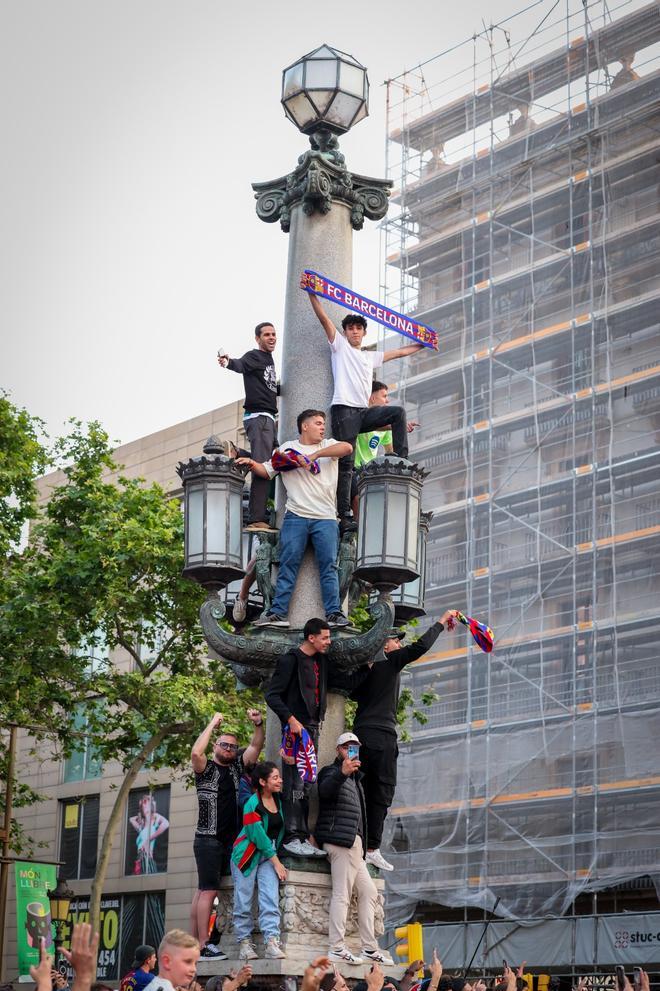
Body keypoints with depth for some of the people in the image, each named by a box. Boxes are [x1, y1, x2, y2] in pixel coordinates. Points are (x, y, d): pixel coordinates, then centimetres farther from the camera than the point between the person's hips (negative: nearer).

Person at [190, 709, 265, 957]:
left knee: (203, 891, 8)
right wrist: (213, 724, -16)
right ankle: (204, 945, -14)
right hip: (208, 839, -6)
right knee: (208, 890, -12)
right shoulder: (206, 768, -2)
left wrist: (258, 724, -9)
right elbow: (196, 753, -23)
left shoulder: (236, 767, 14)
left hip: (229, 841, 6)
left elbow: (256, 746, 8)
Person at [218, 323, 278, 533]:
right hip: (257, 416, -10)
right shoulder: (254, 356, -6)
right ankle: (257, 520, -22)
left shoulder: (269, 359, 21)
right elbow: (240, 365, -29)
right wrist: (229, 362, -50)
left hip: (269, 418, 10)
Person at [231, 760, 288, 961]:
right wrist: (276, 861, -12)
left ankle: (272, 943, -17)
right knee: (244, 901, -2)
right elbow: (258, 835, -16)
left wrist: (276, 857, 11)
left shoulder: (279, 800, 6)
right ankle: (244, 942, 6)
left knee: (270, 899, -10)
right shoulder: (252, 805, -15)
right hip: (248, 854, -5)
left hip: (270, 854, 5)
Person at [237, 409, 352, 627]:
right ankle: (277, 613, -6)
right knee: (288, 564, -5)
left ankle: (334, 613, -3)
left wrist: (314, 455, -12)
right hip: (296, 517, 0)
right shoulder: (288, 448, 15)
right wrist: (252, 464, -8)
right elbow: (267, 471, 14)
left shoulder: (328, 445, 14)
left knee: (328, 566, -3)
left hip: (326, 518, 0)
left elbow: (347, 448, -7)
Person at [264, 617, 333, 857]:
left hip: (312, 728, 8)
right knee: (295, 784, -11)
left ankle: (303, 838, 12)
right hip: (296, 727, -8)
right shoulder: (291, 660, -9)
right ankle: (292, 837, -11)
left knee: (306, 785, 9)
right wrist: (290, 719, -20)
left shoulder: (321, 660, 15)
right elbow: (271, 694, -13)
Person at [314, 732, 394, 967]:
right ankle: (337, 948, -17)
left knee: (369, 892, 11)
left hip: (353, 844, 10)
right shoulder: (332, 772, -2)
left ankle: (370, 947, 14)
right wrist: (342, 773, -44)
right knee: (342, 894, -14)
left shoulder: (354, 779, 27)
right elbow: (325, 789, -27)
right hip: (341, 841, -10)